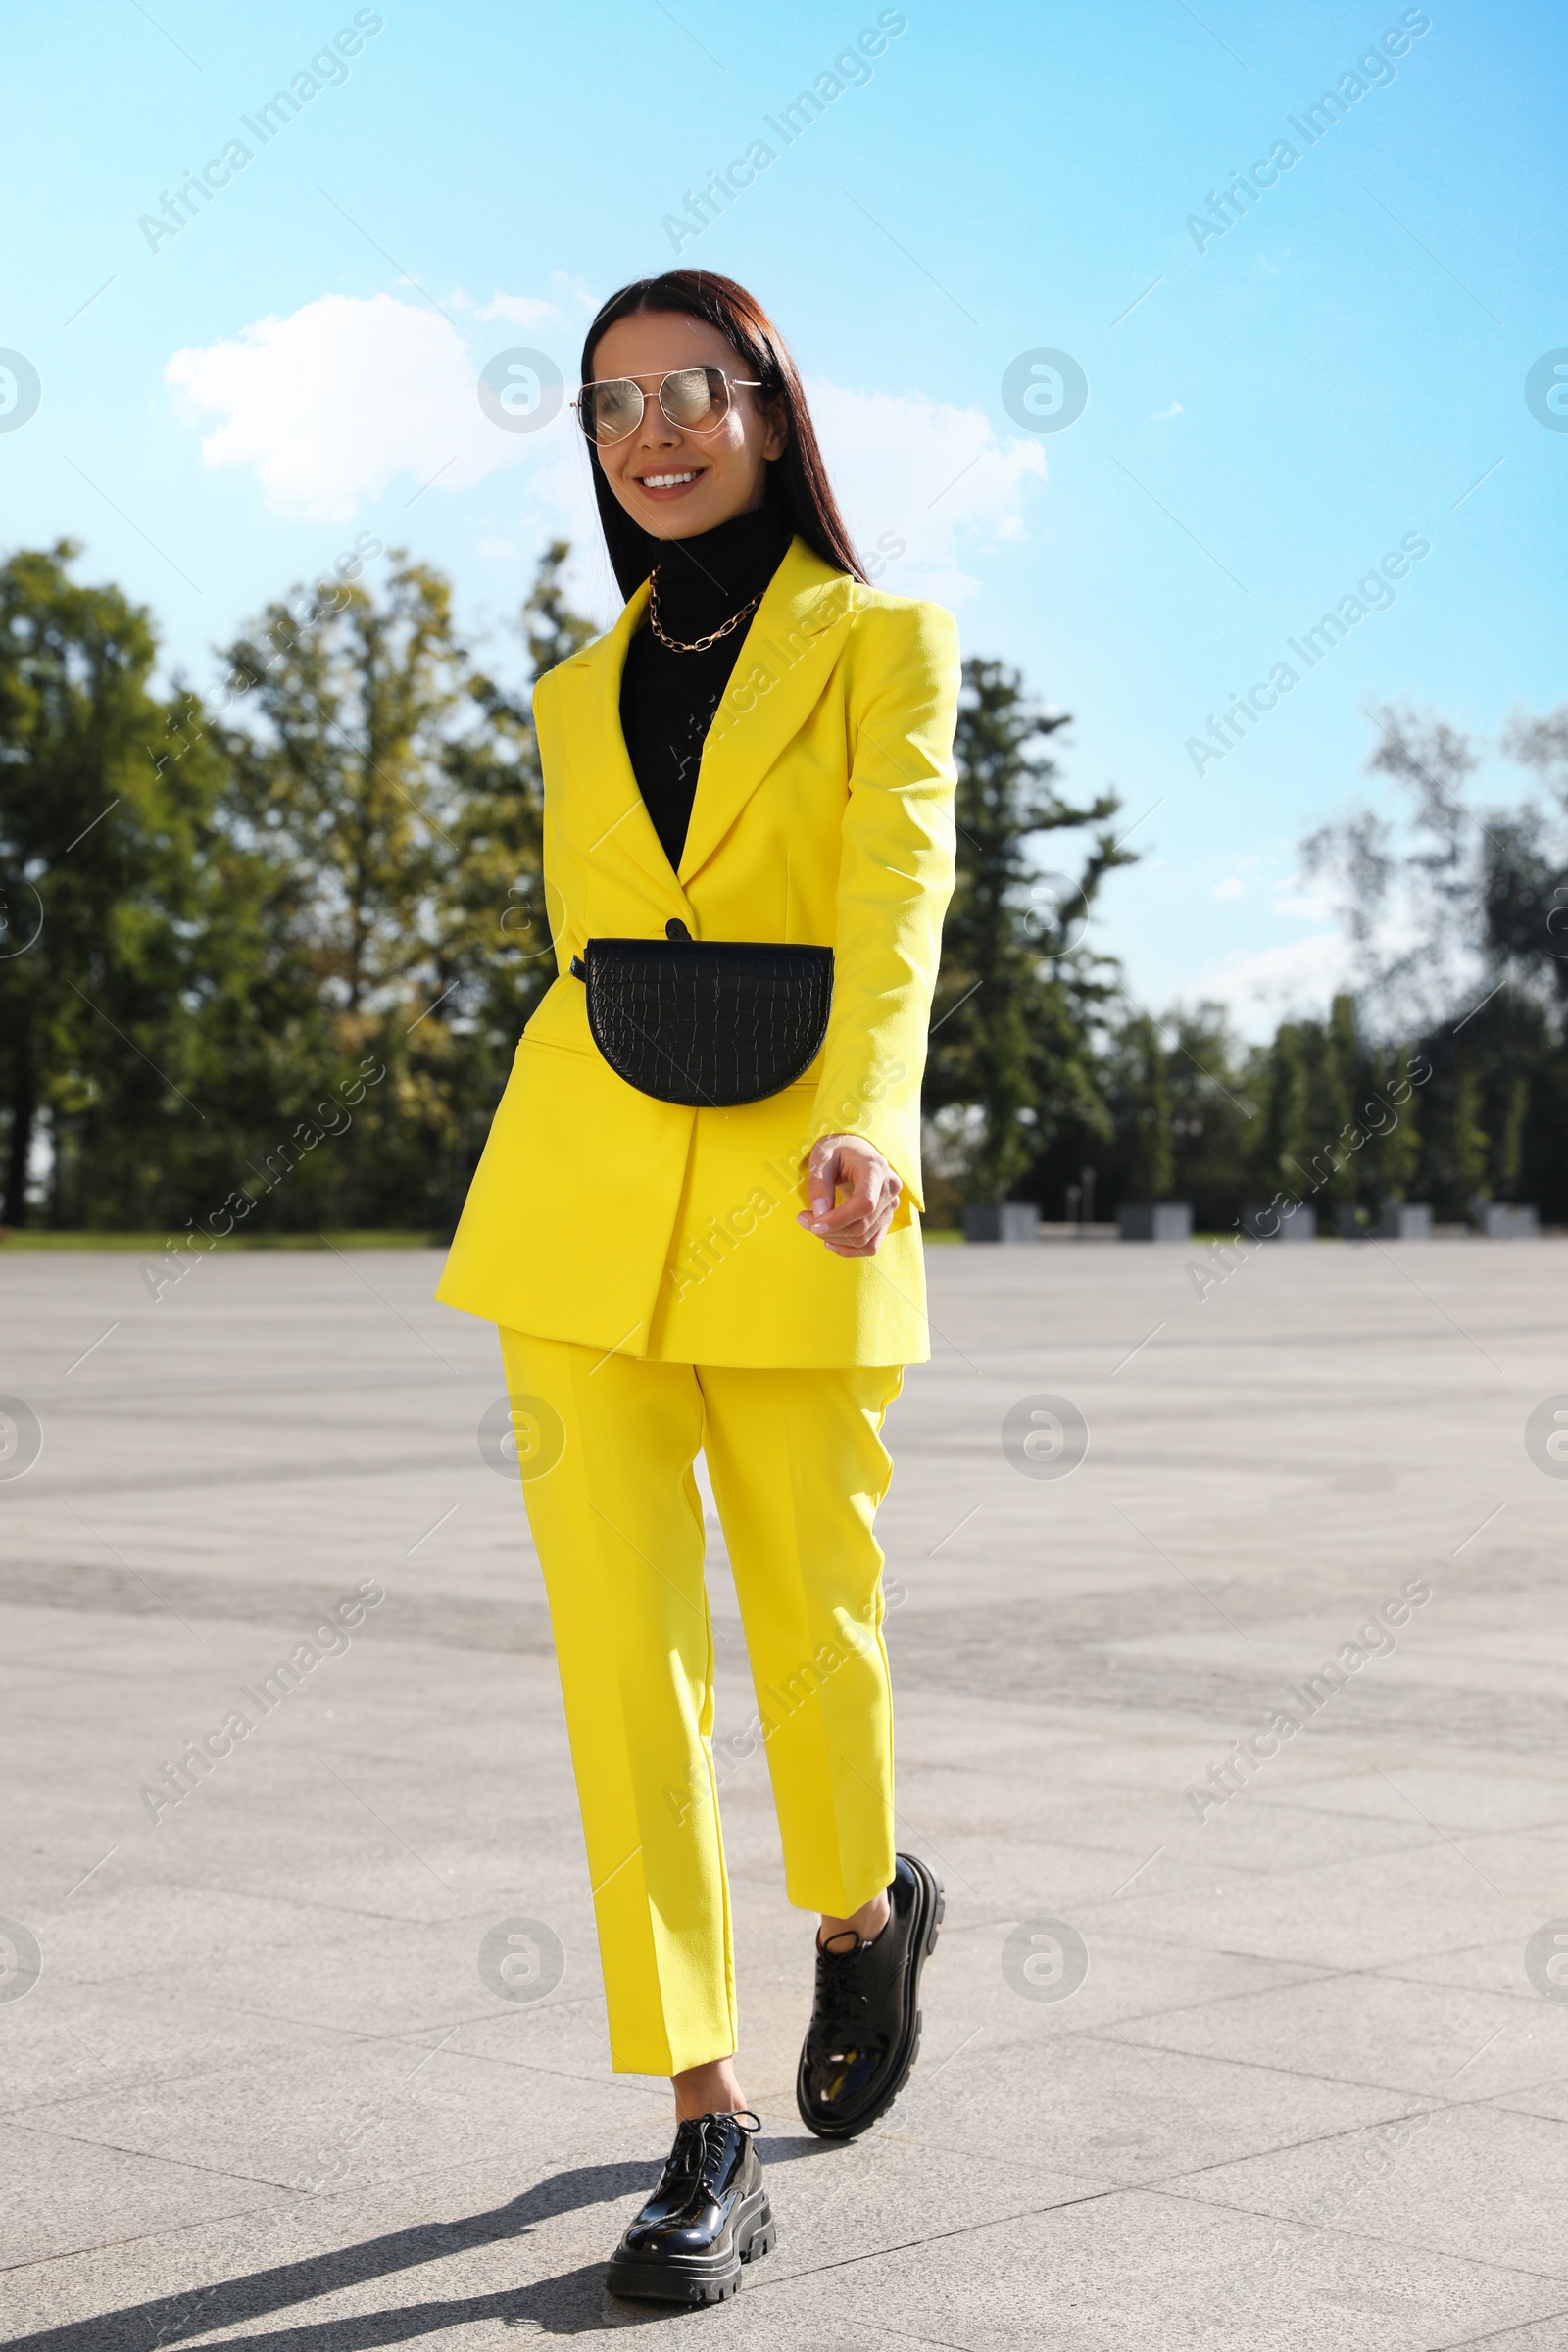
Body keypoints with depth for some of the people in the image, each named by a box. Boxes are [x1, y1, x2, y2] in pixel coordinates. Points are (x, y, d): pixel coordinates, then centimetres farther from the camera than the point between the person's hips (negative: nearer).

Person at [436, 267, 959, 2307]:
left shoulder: (882, 645, 1)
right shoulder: (583, 695, 14)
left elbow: (898, 896, -15)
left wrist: (862, 1118, -32)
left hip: (792, 1202, -3)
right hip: (581, 1201, 3)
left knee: (809, 1620, 8)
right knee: (623, 1650, -4)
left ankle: (864, 1906, 42)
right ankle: (708, 2133, 2)